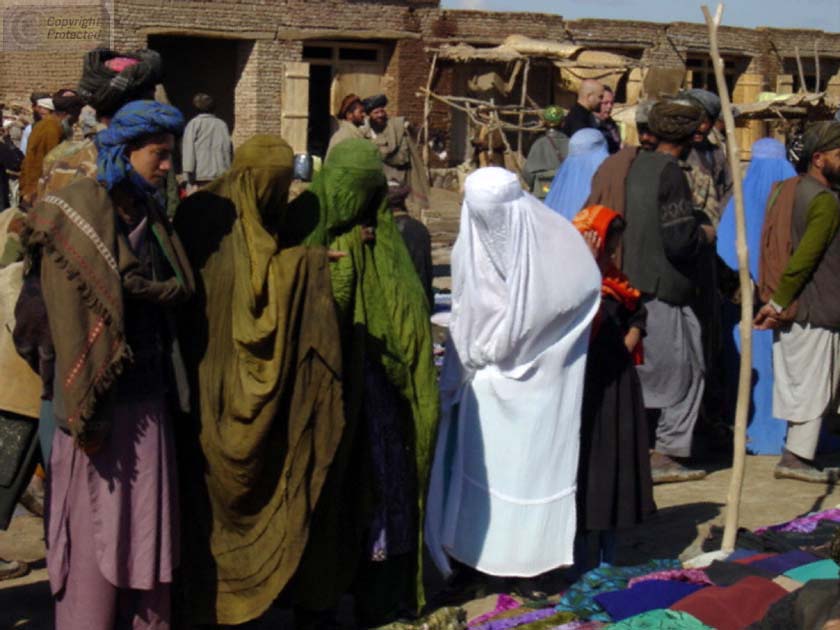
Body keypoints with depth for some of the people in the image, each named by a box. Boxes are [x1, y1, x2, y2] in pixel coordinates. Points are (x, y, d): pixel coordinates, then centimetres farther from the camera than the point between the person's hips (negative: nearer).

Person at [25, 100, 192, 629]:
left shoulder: (148, 213, 10)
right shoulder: (80, 212, -12)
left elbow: (177, 289, 18)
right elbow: (72, 318, -17)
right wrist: (87, 416, -19)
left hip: (147, 394, 7)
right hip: (103, 399, -7)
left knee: (149, 522, 12)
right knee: (97, 530, 3)